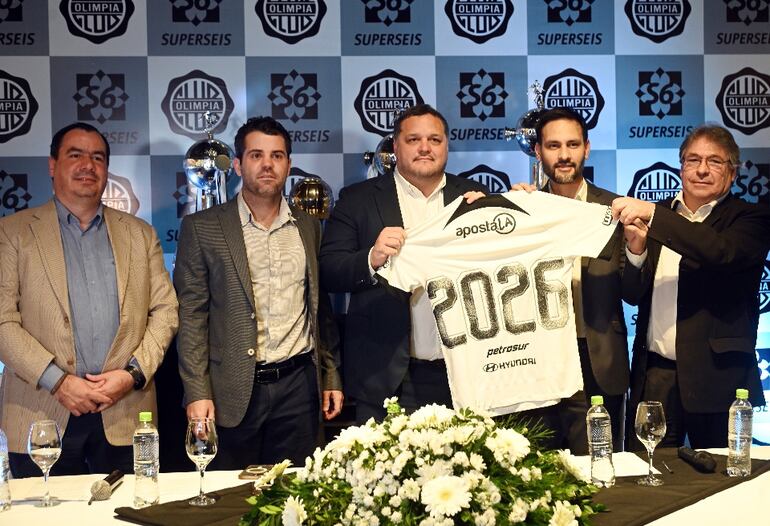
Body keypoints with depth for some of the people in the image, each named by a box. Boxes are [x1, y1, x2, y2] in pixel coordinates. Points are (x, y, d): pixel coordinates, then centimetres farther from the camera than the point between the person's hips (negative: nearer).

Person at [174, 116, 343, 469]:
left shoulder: (309, 228, 11)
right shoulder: (202, 228, 0)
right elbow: (191, 315, -3)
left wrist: (331, 376, 11)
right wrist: (196, 393, -9)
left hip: (298, 385, 3)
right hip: (234, 390, -3)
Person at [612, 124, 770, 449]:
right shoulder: (657, 219, 11)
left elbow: (722, 251, -24)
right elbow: (634, 295, 8)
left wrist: (653, 214, -28)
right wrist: (636, 249, -12)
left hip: (717, 377, -3)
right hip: (654, 375, 3)